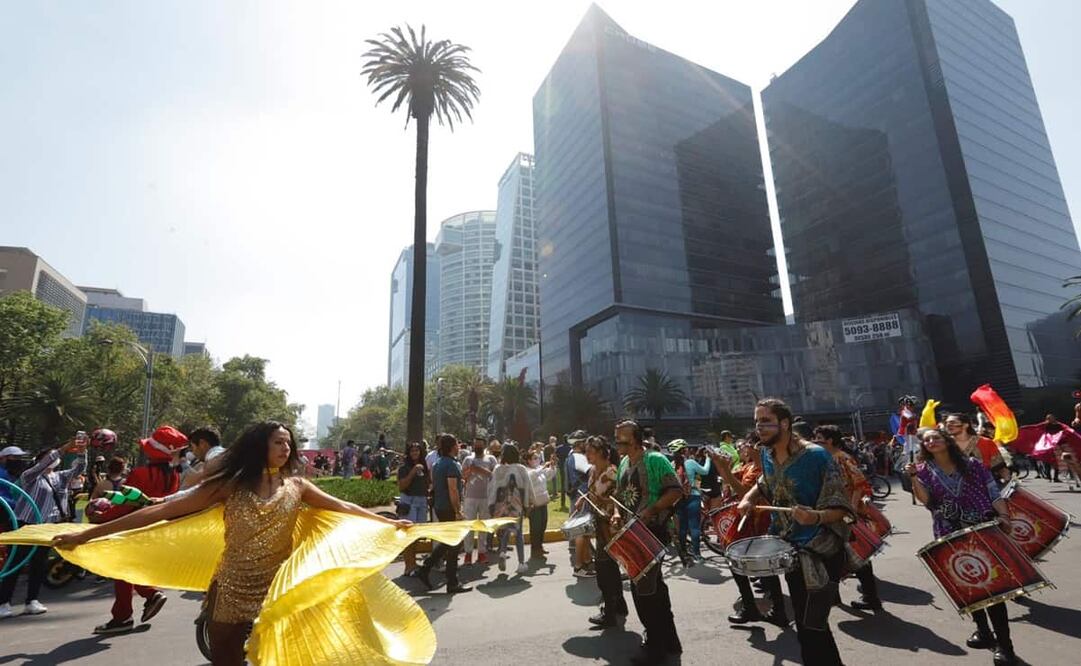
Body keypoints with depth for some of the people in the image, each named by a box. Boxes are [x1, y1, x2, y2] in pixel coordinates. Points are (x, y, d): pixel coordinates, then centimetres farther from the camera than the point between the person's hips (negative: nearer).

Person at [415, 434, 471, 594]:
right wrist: (458, 511, -20)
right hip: (449, 508, -9)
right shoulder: (451, 464, -17)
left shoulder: (437, 464, 11)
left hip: (439, 507, 9)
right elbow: (452, 489, -22)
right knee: (454, 544, 1)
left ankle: (425, 569, 18)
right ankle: (452, 584, 10)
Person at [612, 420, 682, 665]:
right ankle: (668, 641, 32)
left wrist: (650, 510, -26)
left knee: (644, 588, -3)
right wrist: (617, 514, -1)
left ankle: (656, 646, 15)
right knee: (653, 587, 17)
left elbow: (675, 491, -19)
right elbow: (620, 495, 17)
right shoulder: (624, 463, 9)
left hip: (652, 532, -8)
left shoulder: (655, 460, -15)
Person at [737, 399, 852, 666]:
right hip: (789, 548, 7)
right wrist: (748, 499, 1)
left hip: (820, 551, -7)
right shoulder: (767, 455, -1)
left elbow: (840, 506, -20)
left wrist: (816, 517, -39)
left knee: (812, 627, -4)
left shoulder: (816, 455, -21)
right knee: (804, 623, 19)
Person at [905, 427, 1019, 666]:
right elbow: (925, 500, -14)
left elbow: (994, 493, 3)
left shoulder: (971, 465, 3)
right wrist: (913, 477, -29)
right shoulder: (924, 470, 0)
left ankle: (1004, 643, 5)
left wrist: (1003, 515, -13)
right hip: (950, 536, 1)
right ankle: (983, 630, 31)